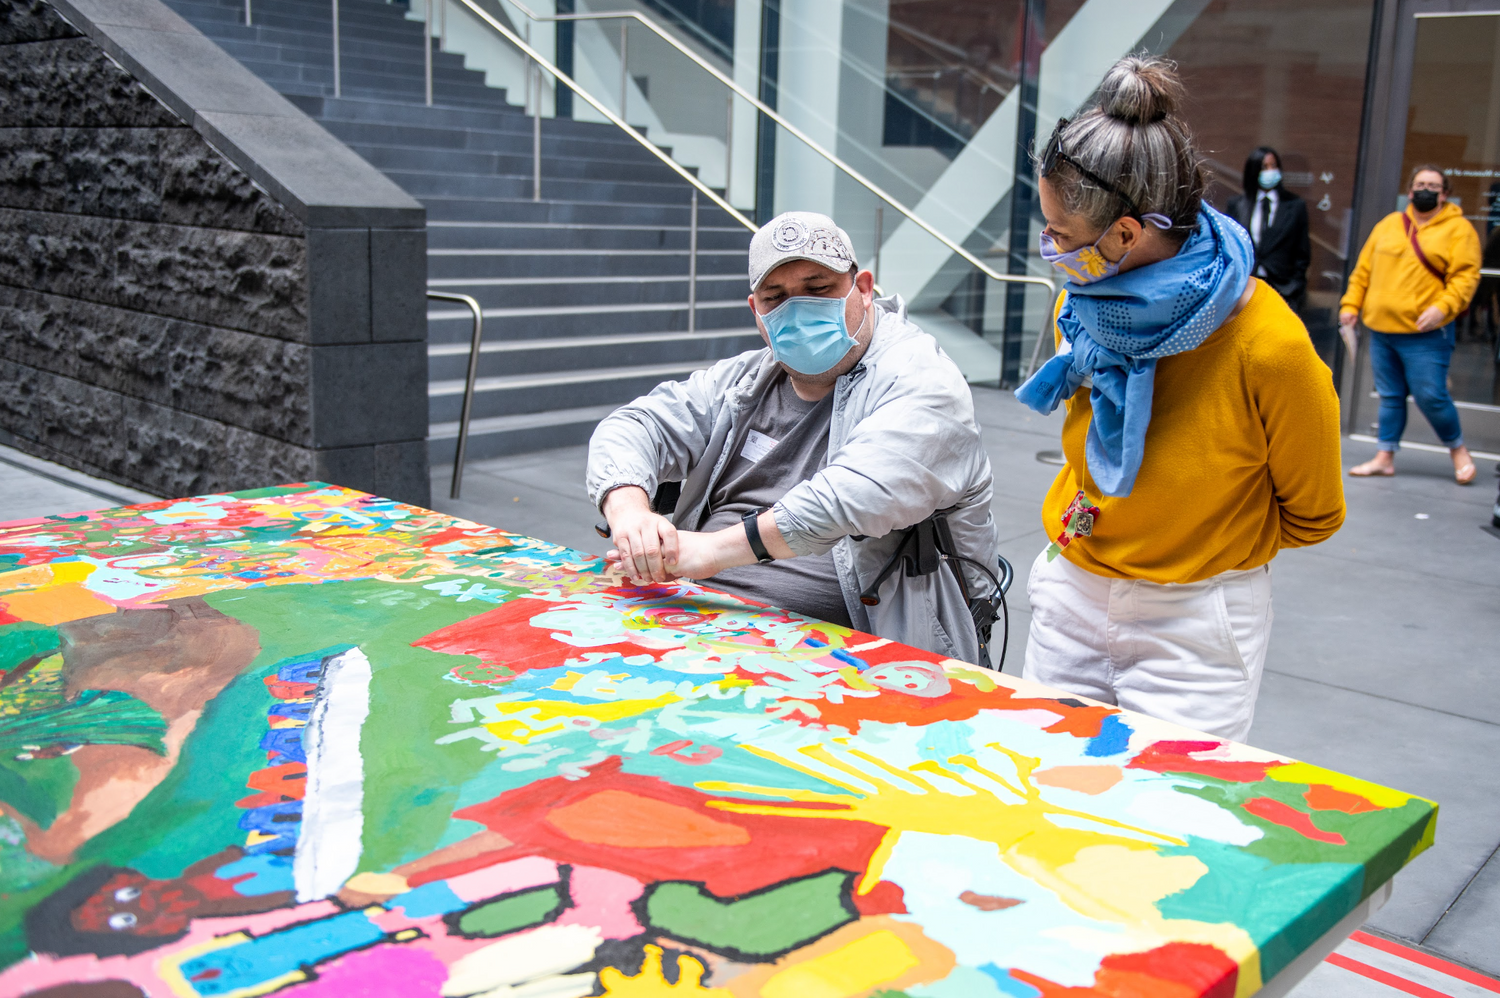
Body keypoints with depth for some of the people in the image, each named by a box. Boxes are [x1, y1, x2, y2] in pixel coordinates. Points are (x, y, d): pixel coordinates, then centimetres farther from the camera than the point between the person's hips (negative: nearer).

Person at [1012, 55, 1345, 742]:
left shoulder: (1268, 345, -22)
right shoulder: (1081, 306, -4)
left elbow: (1314, 515, -6)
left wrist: (1198, 548, -2)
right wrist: (1090, 519, 9)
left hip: (1194, 627, -5)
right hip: (1072, 600, 6)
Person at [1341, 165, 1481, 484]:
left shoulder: (1458, 229, 0)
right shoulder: (1388, 225, 13)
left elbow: (1466, 276, -8)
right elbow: (1364, 269, 15)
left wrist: (1443, 307, -21)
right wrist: (1351, 304, 6)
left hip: (1425, 334, -4)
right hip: (1381, 328, 4)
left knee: (1430, 396, -5)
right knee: (1390, 396, 10)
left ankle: (1458, 448, 17)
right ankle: (1385, 457, 18)